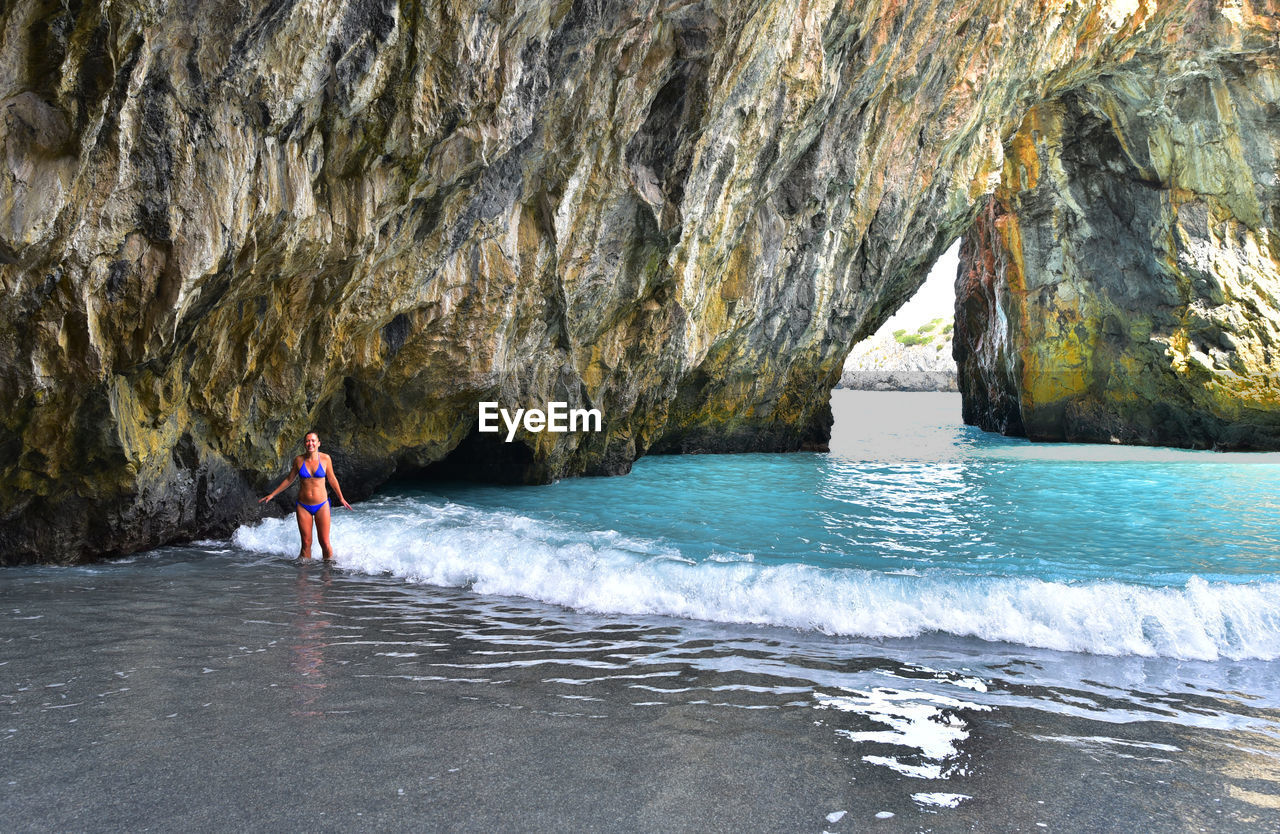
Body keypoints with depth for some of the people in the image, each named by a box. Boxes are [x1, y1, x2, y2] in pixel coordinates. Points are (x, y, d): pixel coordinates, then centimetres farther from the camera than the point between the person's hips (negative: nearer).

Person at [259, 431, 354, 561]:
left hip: (321, 506, -1)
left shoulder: (325, 458, -5)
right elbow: (289, 480, 12)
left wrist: (341, 498, 17)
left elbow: (332, 479, 9)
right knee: (306, 543, 3)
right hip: (303, 506, 1)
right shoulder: (299, 460, -2)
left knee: (325, 543, -2)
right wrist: (272, 495, 14)